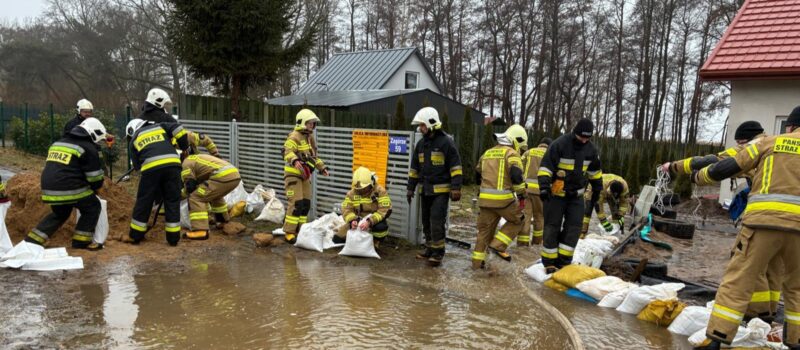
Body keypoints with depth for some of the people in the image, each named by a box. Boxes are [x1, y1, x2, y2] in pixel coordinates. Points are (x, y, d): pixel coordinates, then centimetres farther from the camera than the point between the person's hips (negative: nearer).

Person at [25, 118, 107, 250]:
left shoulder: (58, 143, 23)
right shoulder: (88, 148, -4)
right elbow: (94, 176, -4)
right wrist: (96, 187, 18)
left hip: (49, 188, 8)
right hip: (69, 189, -8)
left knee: (60, 213, 29)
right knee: (92, 207, 10)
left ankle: (32, 240, 27)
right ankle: (81, 241, 8)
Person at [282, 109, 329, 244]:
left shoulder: (310, 137, 15)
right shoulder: (294, 136, -14)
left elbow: (313, 156, 28)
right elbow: (288, 152, -31)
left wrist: (322, 167, 24)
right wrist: (295, 161, -50)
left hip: (305, 175, 9)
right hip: (293, 174, -9)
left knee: (306, 204, 8)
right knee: (296, 204, -14)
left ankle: (299, 230, 17)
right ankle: (289, 233, -7)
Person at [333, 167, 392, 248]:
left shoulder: (380, 191, -15)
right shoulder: (352, 193, -3)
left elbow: (385, 210, -24)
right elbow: (346, 209, -8)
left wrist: (369, 222, -37)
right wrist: (352, 220, -31)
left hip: (374, 221, -4)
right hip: (357, 222, 4)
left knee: (381, 227, -40)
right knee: (337, 239, -4)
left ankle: (375, 243, -7)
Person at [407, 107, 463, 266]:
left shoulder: (446, 142, -9)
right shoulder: (421, 144, 11)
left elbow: (456, 167, -11)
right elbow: (414, 168, 17)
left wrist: (456, 188, -17)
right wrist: (410, 189, 14)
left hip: (441, 190, -7)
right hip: (425, 190, 7)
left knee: (437, 221, -10)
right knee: (426, 221, 12)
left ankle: (438, 252, -1)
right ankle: (429, 248, 24)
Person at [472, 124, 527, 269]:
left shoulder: (487, 153, 18)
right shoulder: (511, 153, -4)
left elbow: (478, 173, 27)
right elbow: (516, 175, -18)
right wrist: (521, 194, -8)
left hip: (485, 198, 6)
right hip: (503, 198, -6)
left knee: (484, 229, 15)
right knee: (517, 220, 17)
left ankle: (478, 261, 16)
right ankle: (498, 245, 4)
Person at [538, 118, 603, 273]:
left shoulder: (590, 149, 1)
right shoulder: (559, 144, -18)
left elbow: (594, 170, 17)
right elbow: (546, 166, -20)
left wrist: (597, 189, 21)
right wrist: (544, 186, -30)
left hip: (576, 194, 5)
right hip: (556, 193, -5)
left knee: (574, 227, 0)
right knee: (552, 227, -1)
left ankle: (563, 261, 7)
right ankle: (549, 262, 9)